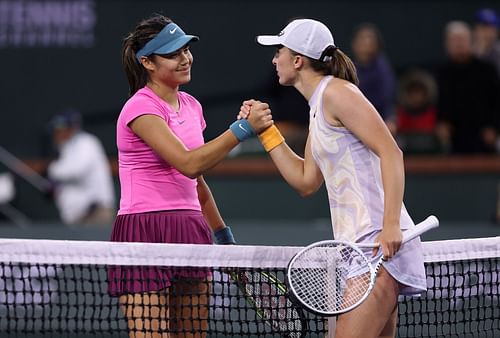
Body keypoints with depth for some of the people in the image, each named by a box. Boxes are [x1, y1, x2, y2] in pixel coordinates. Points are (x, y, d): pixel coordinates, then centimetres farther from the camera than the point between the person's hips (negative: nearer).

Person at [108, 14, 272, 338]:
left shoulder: (191, 106, 14)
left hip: (191, 232, 8)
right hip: (145, 233, -8)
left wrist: (224, 235, 28)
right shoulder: (141, 108, -11)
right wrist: (243, 128, -25)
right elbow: (188, 163, -24)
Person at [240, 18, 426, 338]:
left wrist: (391, 225, -26)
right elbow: (306, 181, 25)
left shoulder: (337, 92, -9)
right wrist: (266, 131, 21)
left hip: (380, 243, -10)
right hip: (355, 244, 10)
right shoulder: (318, 107, 20)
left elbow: (391, 152, -17)